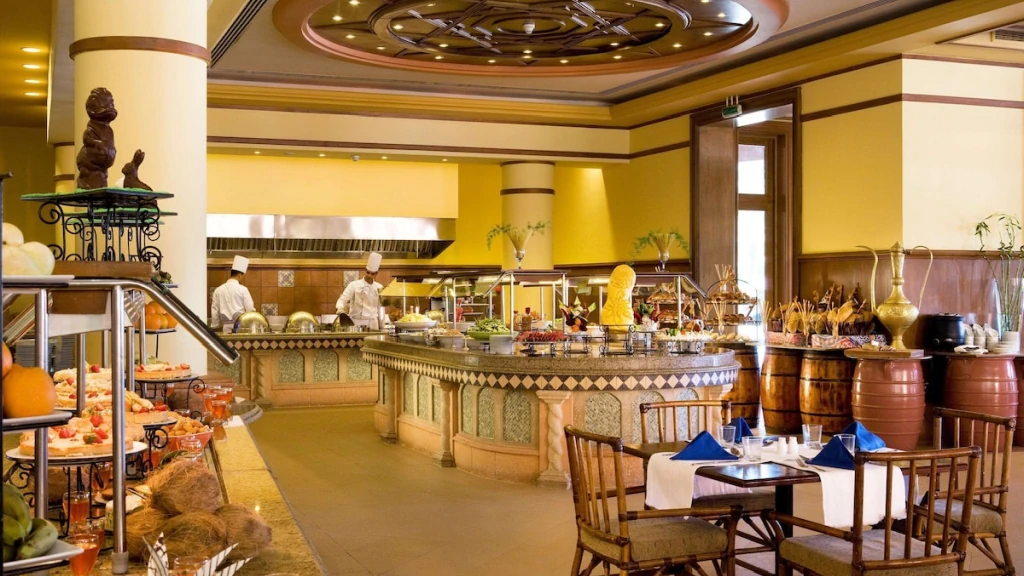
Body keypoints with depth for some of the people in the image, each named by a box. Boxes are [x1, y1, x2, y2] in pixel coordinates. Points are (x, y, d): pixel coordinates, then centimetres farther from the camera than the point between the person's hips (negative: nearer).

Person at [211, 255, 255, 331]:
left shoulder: (218, 290, 4)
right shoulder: (242, 289, -6)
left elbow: (215, 311, 8)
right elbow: (250, 309, -6)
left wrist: (215, 327, 16)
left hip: (227, 328, 4)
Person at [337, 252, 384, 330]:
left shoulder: (379, 288, 6)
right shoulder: (354, 285, -4)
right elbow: (342, 299, -9)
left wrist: (382, 327, 12)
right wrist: (340, 308, -31)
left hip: (372, 324, 3)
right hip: (356, 323, -3)